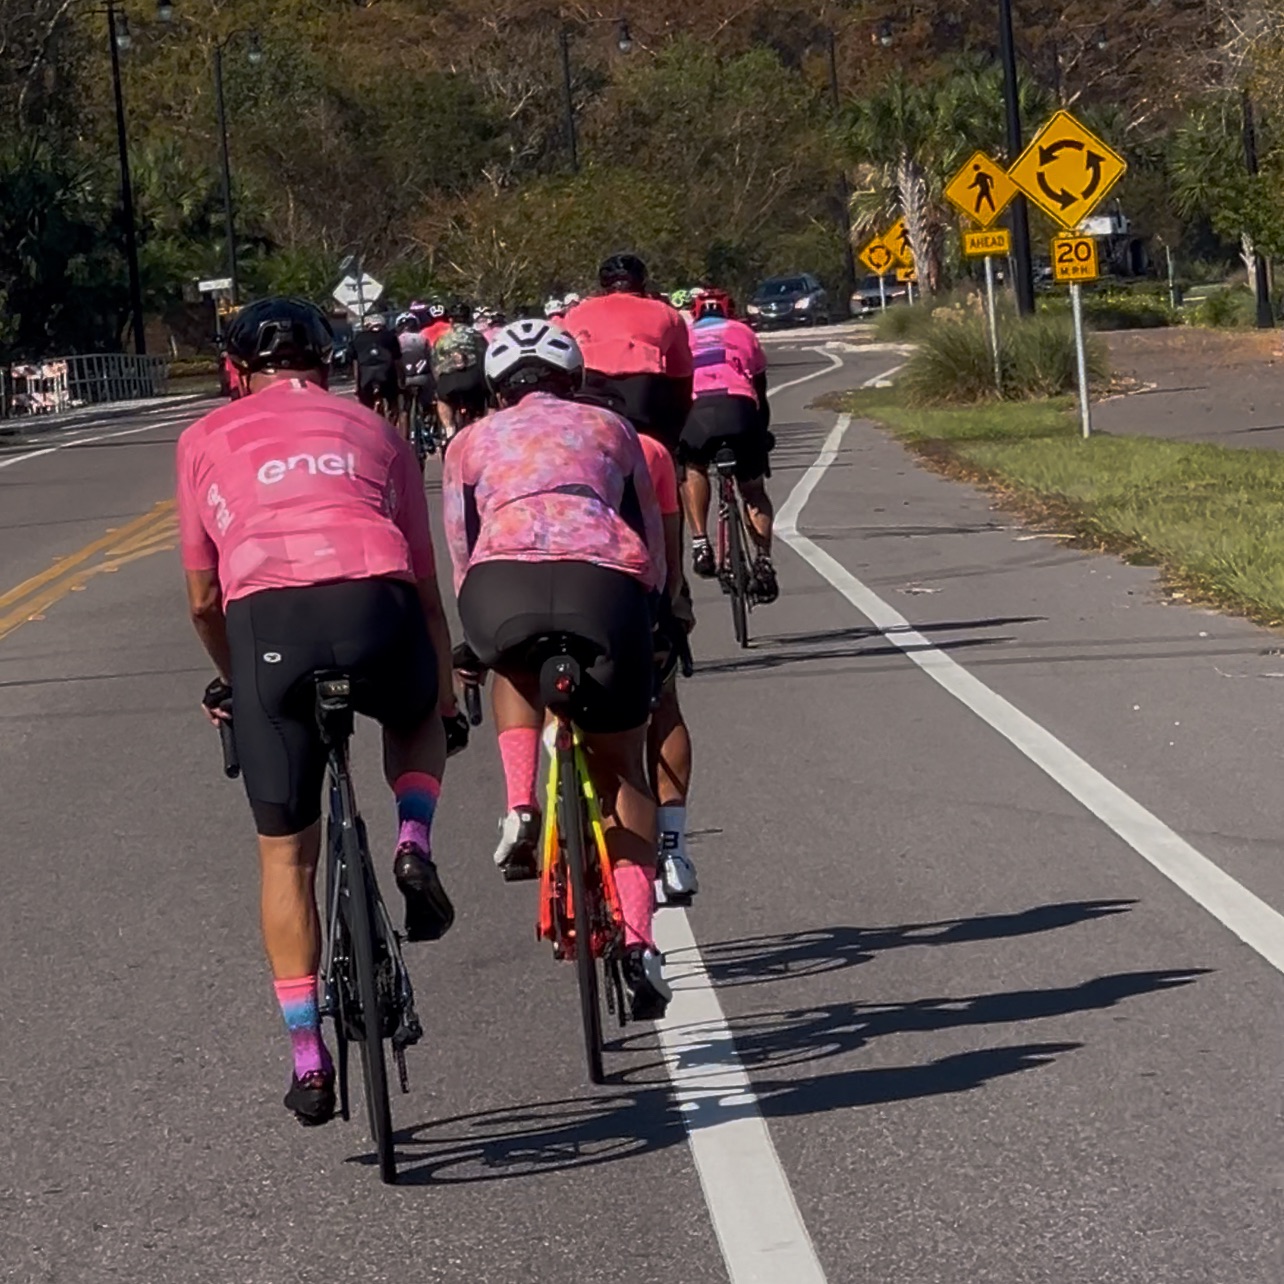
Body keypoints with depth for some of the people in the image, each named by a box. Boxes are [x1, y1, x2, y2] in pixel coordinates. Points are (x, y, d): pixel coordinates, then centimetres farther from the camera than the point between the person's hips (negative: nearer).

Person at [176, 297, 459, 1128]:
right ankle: (415, 843, 11)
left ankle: (308, 1059, 11)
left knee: (286, 854, 15)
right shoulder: (373, 433, 28)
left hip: (266, 621, 0)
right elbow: (425, 588, 29)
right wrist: (446, 694, 42)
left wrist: (234, 681, 43)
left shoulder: (206, 440, 25)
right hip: (376, 608, 1)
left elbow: (204, 600, 25)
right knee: (417, 715, 37)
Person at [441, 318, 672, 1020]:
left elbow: (462, 555, 30)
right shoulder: (610, 428, 32)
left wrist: (474, 647, 43)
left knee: (516, 665, 37)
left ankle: (519, 809, 15)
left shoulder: (472, 441, 30)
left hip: (504, 585, 0)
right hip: (608, 585, 1)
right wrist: (648, 623, 48)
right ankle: (638, 940, 3)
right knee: (621, 770, 18)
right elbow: (653, 551, 33)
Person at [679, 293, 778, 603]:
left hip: (697, 409, 0)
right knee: (754, 491, 18)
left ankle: (700, 540, 10)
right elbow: (760, 389, 35)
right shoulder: (742, 332, 32)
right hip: (740, 407, 0)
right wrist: (763, 433, 46)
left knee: (693, 470, 29)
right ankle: (763, 557, -3)